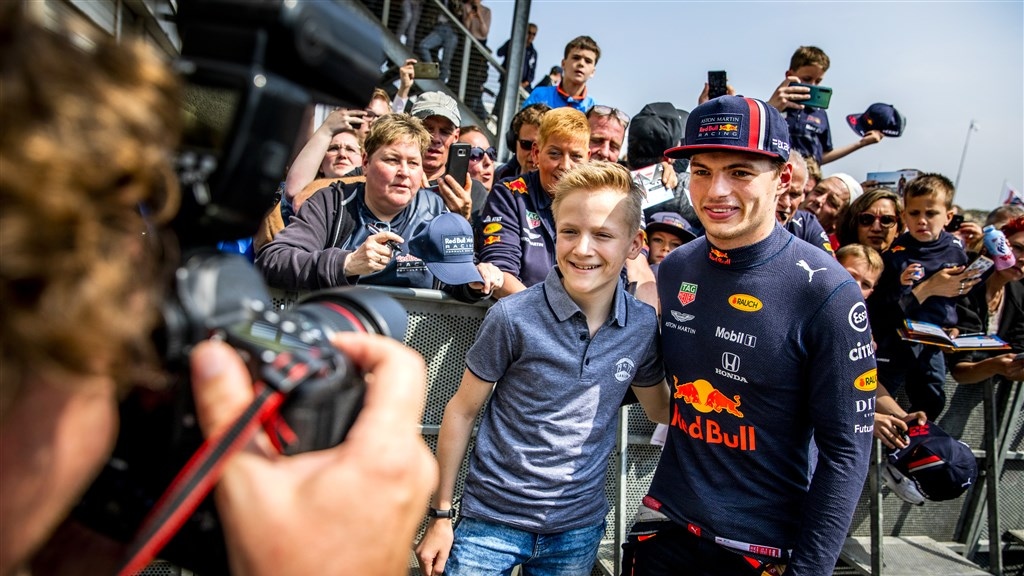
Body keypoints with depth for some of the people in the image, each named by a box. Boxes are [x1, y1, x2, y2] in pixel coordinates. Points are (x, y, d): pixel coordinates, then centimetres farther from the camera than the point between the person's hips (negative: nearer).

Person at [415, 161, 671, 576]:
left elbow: (661, 409, 11)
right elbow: (462, 411, -6)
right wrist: (440, 515, -3)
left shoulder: (644, 326, -7)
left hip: (579, 529, 3)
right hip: (492, 522, -3)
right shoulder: (513, 317, -17)